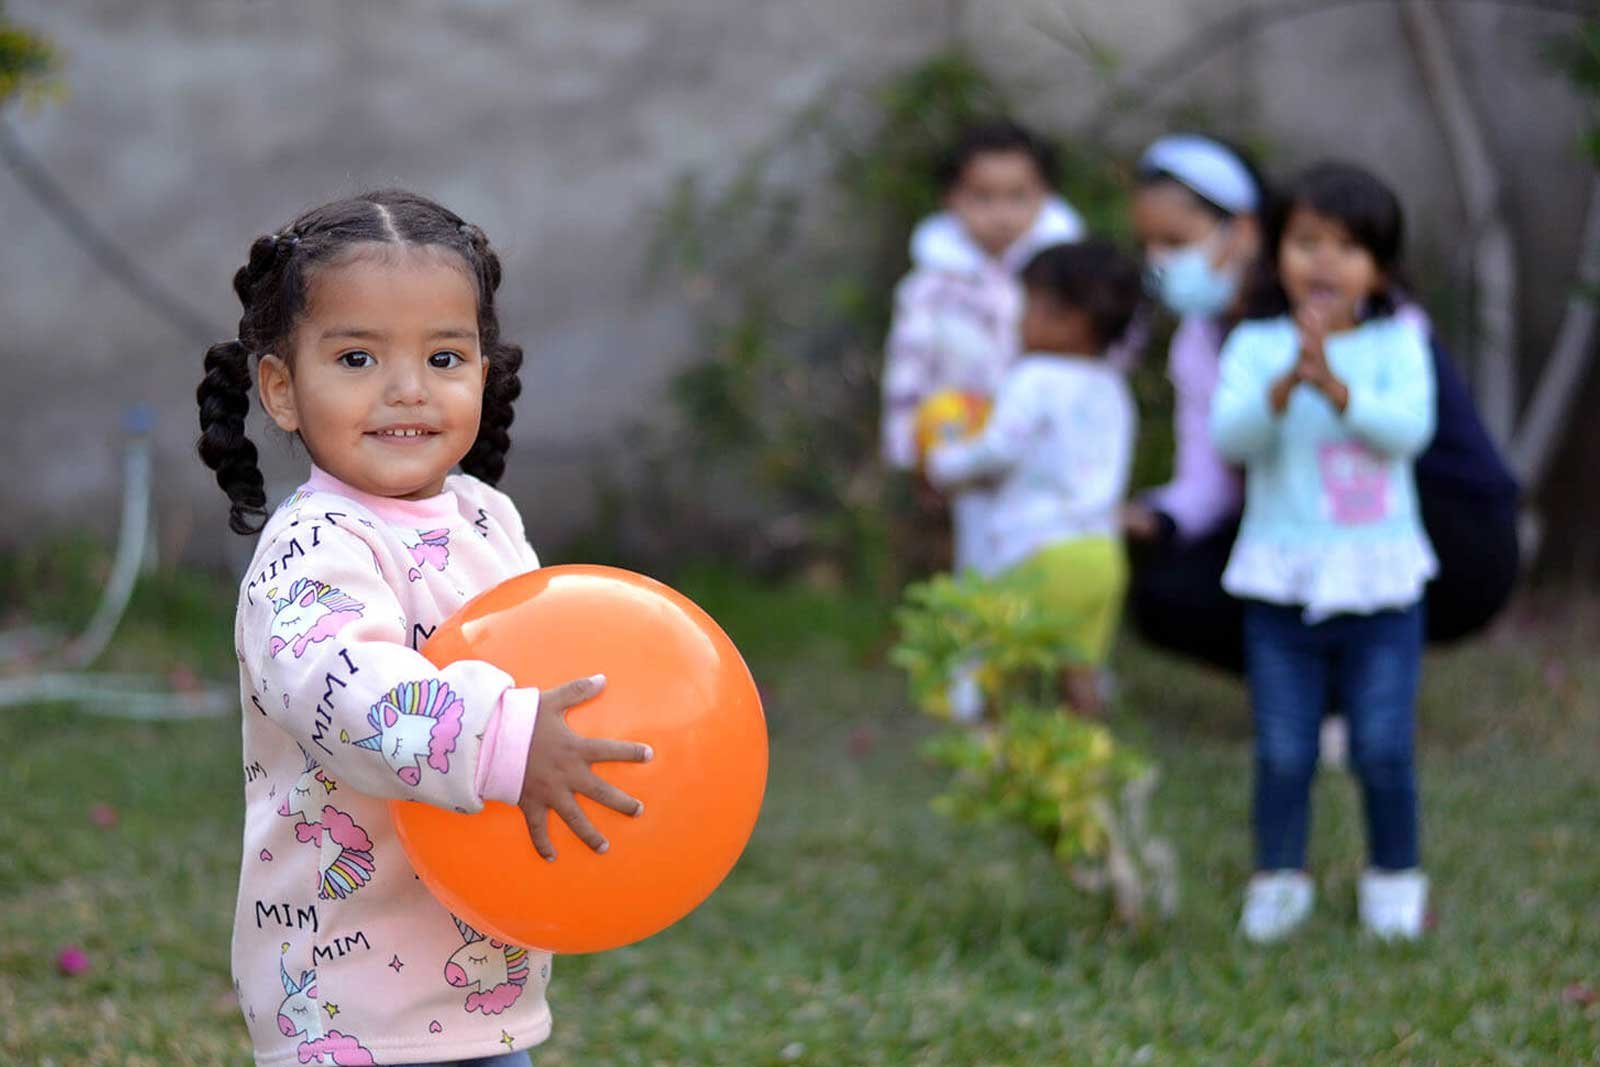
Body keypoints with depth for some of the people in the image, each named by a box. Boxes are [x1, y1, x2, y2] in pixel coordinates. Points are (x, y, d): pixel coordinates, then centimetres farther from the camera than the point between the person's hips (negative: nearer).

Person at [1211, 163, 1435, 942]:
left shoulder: (1397, 341, 0)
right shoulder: (1256, 346, 0)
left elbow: (1409, 428, -15)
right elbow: (1228, 436, -14)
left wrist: (1335, 387, -29)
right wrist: (1285, 387, -31)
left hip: (1380, 582, 0)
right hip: (1281, 585, 0)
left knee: (1383, 748, 1)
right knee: (1283, 752, 3)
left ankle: (1395, 877, 21)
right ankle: (1278, 879, 20)